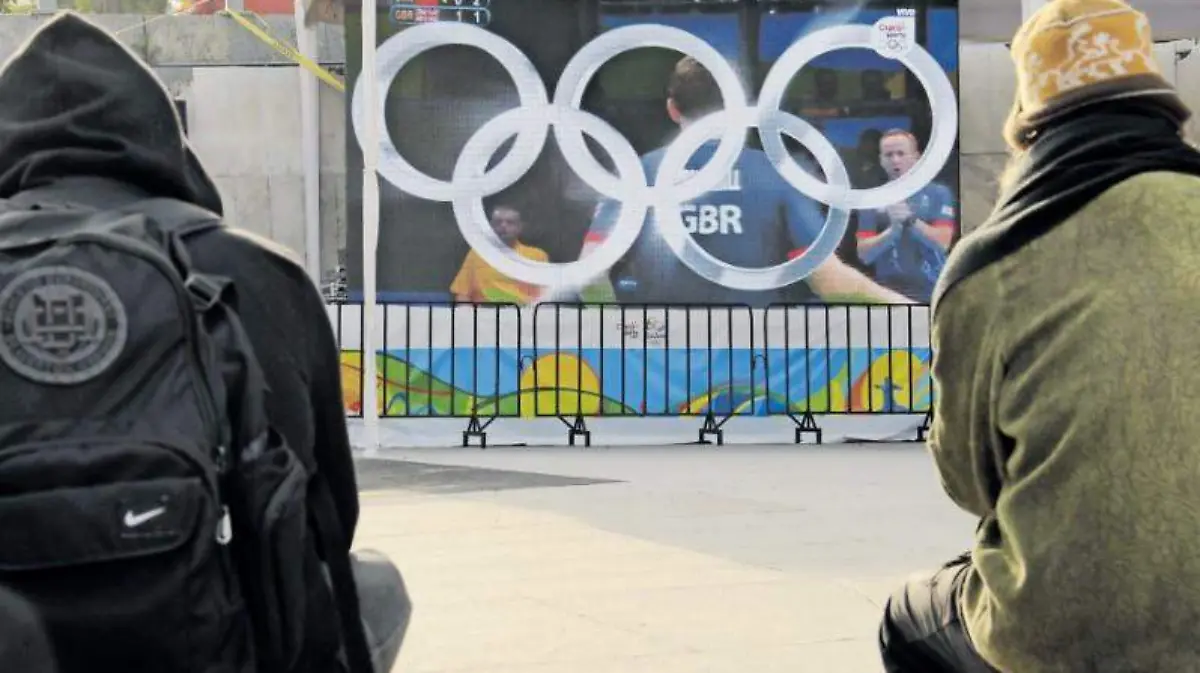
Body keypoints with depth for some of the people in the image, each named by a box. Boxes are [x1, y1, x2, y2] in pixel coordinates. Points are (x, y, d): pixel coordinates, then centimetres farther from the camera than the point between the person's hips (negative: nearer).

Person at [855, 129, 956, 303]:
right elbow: (865, 254, 0)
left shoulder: (938, 193, 4)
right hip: (888, 295, 0)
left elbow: (941, 243, -6)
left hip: (931, 293, 0)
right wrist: (893, 229, -16)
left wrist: (909, 219, -17)